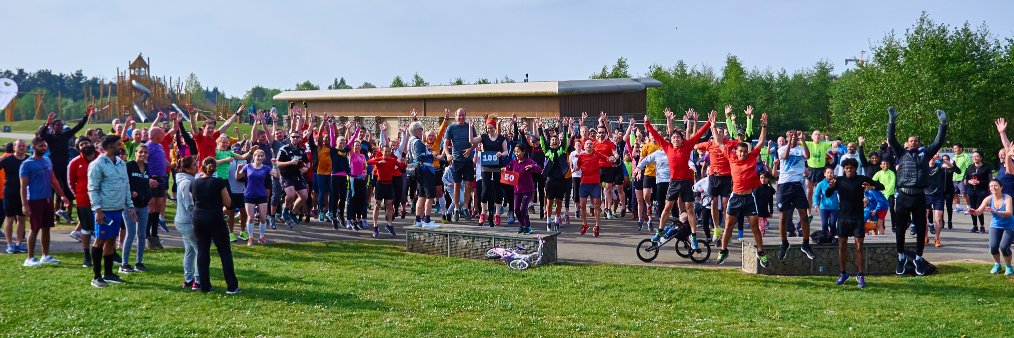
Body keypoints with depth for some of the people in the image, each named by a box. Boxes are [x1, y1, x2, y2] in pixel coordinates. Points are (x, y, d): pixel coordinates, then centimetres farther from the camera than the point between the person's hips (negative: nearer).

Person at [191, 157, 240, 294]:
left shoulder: (194, 183, 3)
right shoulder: (219, 182, -9)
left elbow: (194, 201, 14)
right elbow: (228, 203, -5)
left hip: (198, 220, 4)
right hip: (216, 220, -4)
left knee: (202, 252, 10)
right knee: (225, 252, 3)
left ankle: (204, 286, 9)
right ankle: (232, 286, 0)